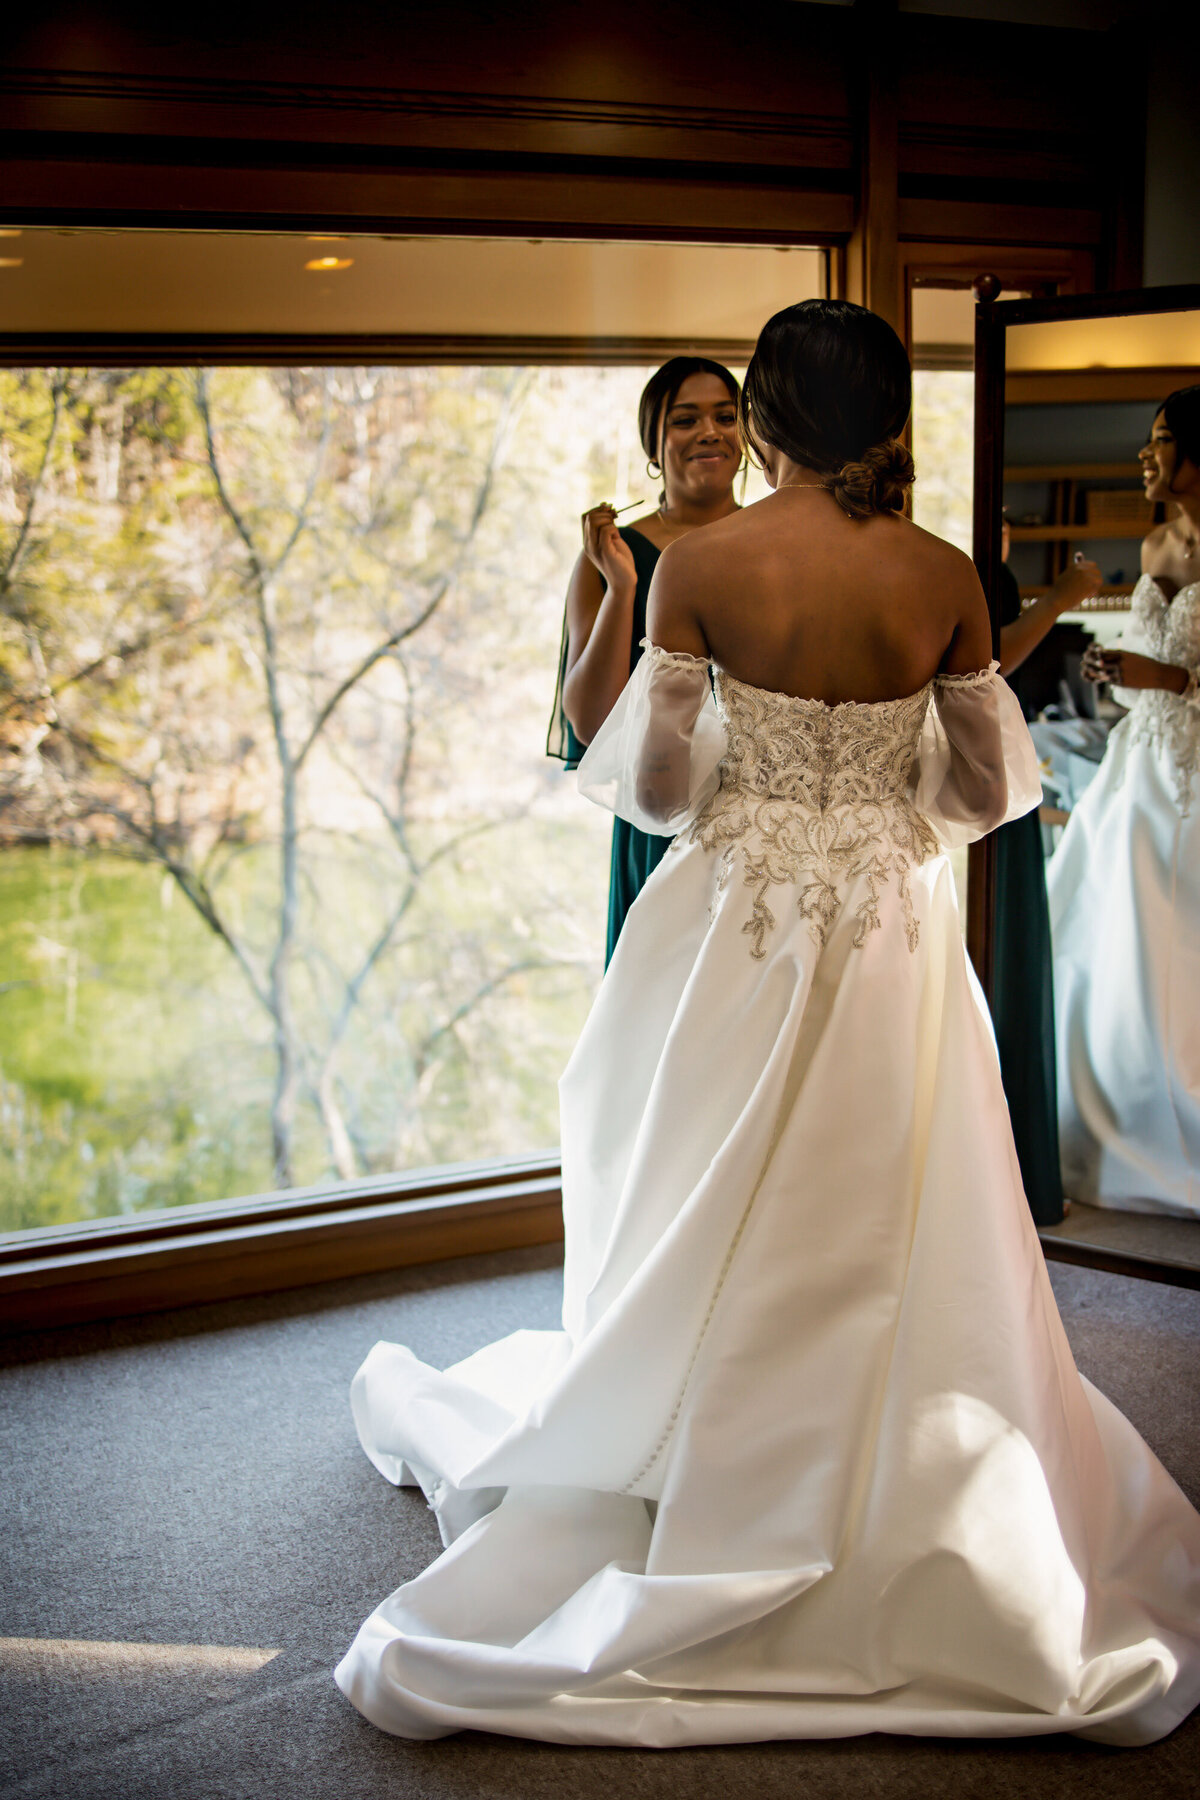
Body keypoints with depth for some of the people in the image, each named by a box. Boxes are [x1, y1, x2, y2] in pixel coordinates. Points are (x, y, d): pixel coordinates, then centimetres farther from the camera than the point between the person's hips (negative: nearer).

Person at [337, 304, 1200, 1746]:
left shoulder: (697, 566, -11)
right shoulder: (943, 578, -6)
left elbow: (654, 790, -8)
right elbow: (987, 792, 1)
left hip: (733, 944, -1)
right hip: (893, 951, 1)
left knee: (710, 1256, 15)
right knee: (898, 1267, 14)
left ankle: (693, 1518, 30)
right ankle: (909, 1543, 26)